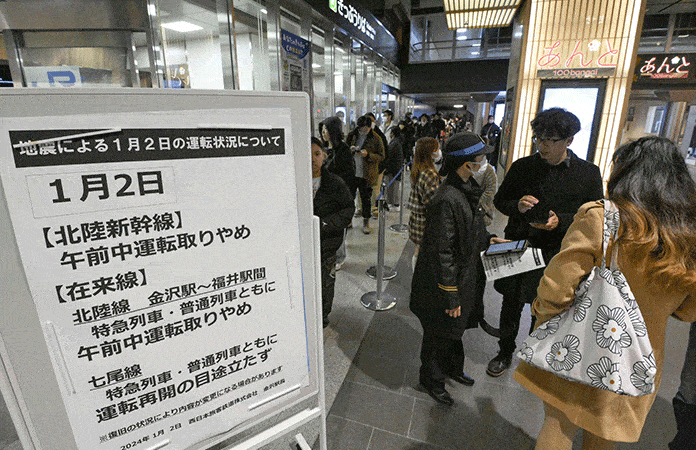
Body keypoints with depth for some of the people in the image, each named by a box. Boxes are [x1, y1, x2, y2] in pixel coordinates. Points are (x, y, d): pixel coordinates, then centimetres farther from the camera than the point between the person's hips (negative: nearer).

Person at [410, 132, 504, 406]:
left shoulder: (467, 190, 2)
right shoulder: (446, 200, -29)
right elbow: (442, 252, -27)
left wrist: (487, 240, 8)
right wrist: (451, 296, -22)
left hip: (465, 279, 9)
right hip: (445, 283, -9)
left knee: (455, 329, 28)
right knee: (440, 334, 12)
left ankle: (453, 368, 52)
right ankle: (431, 380, 37)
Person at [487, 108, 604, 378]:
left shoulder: (588, 174, -4)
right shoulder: (522, 167, -1)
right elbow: (499, 200, 7)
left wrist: (561, 221, -19)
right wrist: (516, 206, -15)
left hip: (556, 254, -1)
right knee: (511, 305, 14)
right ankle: (505, 353, 37)